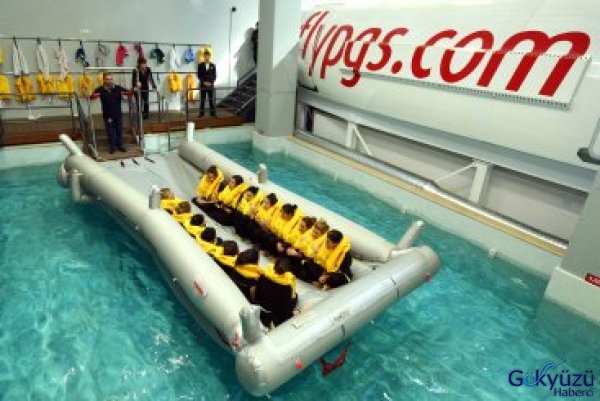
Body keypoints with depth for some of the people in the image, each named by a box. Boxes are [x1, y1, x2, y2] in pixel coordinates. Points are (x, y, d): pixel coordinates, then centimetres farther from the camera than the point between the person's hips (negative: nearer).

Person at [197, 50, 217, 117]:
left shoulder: (213, 65, 6)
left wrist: (211, 83, -9)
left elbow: (214, 76, 4)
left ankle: (213, 113, 5)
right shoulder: (200, 65, 4)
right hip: (203, 85, 0)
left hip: (211, 85, 0)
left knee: (211, 100, 1)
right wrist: (204, 82, -12)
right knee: (202, 100, 2)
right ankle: (201, 113, 6)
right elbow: (199, 76, 1)